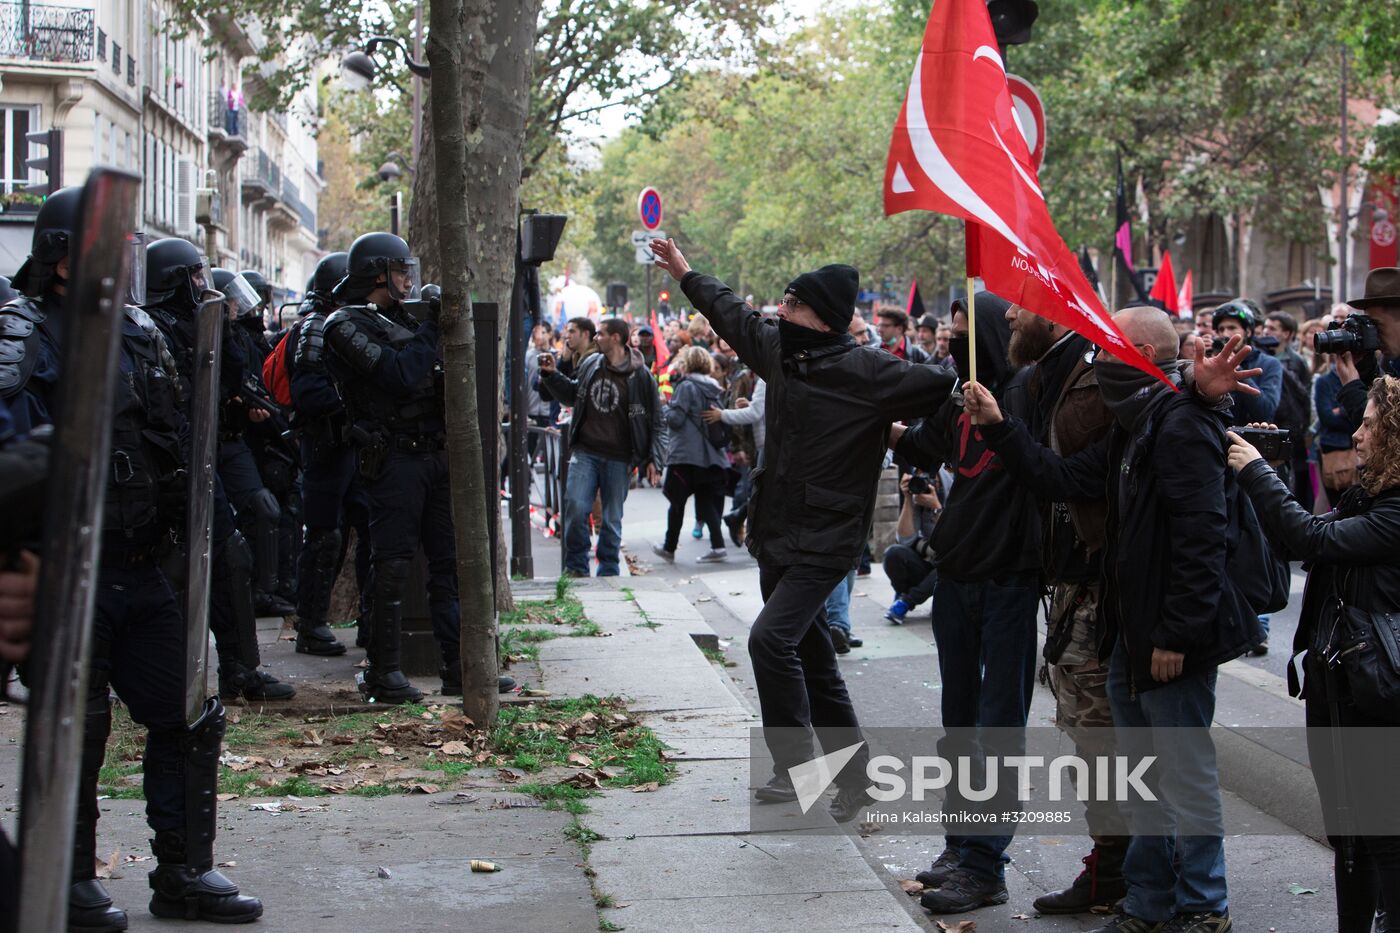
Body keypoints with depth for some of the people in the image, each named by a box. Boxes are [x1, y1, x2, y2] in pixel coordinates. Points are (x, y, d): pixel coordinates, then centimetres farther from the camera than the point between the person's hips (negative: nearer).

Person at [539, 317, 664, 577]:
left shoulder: (639, 376, -6)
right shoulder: (590, 365, 6)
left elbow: (656, 421, -2)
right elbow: (572, 394, 25)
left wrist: (654, 460, -8)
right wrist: (551, 375, 11)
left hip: (617, 458, -2)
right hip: (585, 452, 2)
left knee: (612, 518, 6)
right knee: (575, 506, -12)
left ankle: (608, 572, 19)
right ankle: (576, 567, 4)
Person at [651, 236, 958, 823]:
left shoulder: (868, 372, -15)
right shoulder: (778, 347, 6)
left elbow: (940, 389, -16)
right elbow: (733, 314, 23)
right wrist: (684, 273, 34)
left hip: (824, 541, -8)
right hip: (776, 534, 8)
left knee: (771, 638, -21)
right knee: (812, 659, 13)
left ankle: (794, 768, -8)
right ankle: (852, 779, 23)